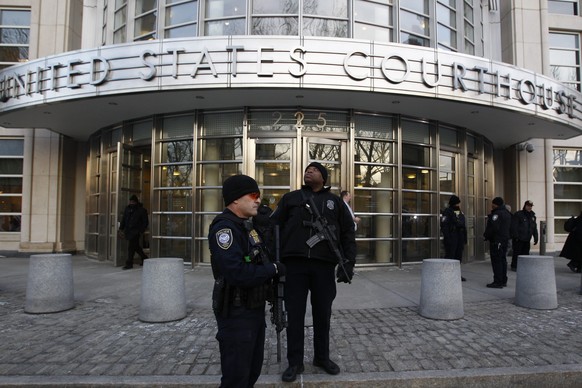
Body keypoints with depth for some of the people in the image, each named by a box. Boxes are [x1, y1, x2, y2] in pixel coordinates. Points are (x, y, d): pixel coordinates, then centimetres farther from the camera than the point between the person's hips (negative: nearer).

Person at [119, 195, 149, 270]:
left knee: (131, 247, -10)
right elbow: (124, 219, 19)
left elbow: (145, 222, -3)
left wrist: (141, 231, -11)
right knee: (136, 246, 13)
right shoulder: (127, 208, 13)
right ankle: (144, 258, 30)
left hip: (135, 232, -6)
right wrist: (121, 228, 12)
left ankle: (129, 264, -5)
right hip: (128, 231, 6)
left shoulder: (142, 210, -4)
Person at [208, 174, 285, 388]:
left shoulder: (246, 225, 12)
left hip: (255, 309, 10)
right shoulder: (224, 227, -20)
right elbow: (238, 273, -31)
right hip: (236, 313, -9)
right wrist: (273, 269, -20)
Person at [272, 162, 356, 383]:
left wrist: (348, 263, 0)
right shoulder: (290, 198, 12)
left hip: (324, 265, 1)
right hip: (295, 264, 0)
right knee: (295, 314, 4)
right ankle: (295, 362, 18)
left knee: (322, 313, 10)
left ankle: (322, 357, 29)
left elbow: (348, 233, 10)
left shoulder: (335, 202, 13)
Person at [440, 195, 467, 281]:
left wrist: (465, 237, 17)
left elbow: (463, 225, 22)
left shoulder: (460, 212, 18)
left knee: (458, 256, 12)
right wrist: (447, 237, -22)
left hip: (460, 238, 8)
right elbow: (444, 225, -16)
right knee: (450, 255, -6)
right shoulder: (448, 211, -8)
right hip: (451, 237, -8)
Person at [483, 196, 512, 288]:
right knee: (503, 260, 14)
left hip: (496, 240, -10)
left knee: (496, 261, -7)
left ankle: (498, 282, -6)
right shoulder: (507, 213, 14)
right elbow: (510, 227, 20)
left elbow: (493, 227, -23)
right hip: (505, 239, 10)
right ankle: (503, 281, 21)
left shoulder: (497, 214, -18)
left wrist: (486, 236, -12)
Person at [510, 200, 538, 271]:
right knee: (517, 253, -2)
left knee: (525, 253, 9)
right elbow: (514, 226, -13)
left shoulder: (532, 216, 14)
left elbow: (534, 228, 18)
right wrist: (516, 236, -19)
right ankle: (514, 266, 7)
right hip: (518, 239, -6)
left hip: (527, 239, 6)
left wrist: (536, 238, 13)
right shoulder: (518, 214, -8)